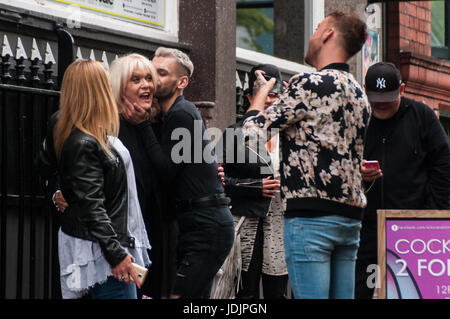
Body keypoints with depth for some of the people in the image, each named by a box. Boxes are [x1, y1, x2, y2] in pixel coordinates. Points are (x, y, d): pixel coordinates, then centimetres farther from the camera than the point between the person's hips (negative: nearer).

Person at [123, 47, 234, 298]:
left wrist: (143, 125, -12)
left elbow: (167, 171, -14)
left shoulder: (181, 114, -12)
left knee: (180, 296, -15)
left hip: (206, 228, -10)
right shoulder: (174, 114, 18)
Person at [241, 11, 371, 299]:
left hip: (312, 216, -8)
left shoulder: (310, 84, -9)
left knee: (311, 295, -9)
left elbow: (252, 132, -9)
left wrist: (262, 91, 11)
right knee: (343, 296, 8)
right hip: (351, 216, 8)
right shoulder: (359, 94, 17)